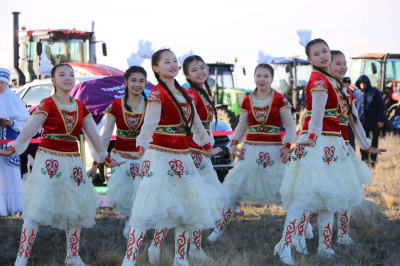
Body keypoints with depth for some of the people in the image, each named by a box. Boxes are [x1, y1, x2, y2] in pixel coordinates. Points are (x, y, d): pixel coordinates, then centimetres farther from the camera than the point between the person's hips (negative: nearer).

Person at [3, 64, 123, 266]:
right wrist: (14, 147, -29)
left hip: (72, 162, 6)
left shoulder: (80, 107, 11)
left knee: (76, 210, 9)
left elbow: (93, 135, 16)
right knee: (36, 209, -12)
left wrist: (105, 158, 18)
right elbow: (31, 128, -17)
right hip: (49, 159, -6)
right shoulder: (47, 104, -4)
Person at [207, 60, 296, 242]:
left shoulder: (279, 100, -1)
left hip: (273, 152, -3)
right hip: (250, 150, 3)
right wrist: (234, 143, -4)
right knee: (234, 192, -1)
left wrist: (287, 146, -16)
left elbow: (290, 126, -1)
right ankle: (220, 229, 6)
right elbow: (242, 126, 14)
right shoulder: (247, 101, 8)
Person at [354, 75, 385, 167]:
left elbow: (381, 106, -1)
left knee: (373, 142, 0)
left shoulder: (375, 92, -2)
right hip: (361, 122, 4)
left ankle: (372, 161, 6)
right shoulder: (357, 93, 9)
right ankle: (364, 160, 15)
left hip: (373, 122, -4)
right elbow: (354, 107, 17)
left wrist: (380, 120, -7)